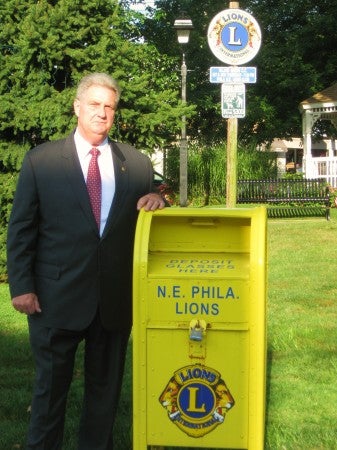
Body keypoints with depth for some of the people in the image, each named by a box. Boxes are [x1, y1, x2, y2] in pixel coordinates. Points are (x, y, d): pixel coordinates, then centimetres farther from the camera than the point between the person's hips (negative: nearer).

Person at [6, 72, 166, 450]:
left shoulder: (136, 163, 6)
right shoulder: (40, 160, 0)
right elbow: (21, 229, -1)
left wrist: (155, 202, -8)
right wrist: (21, 286, -8)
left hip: (115, 298, 3)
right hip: (57, 297, -2)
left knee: (106, 386, 13)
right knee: (51, 384, 10)